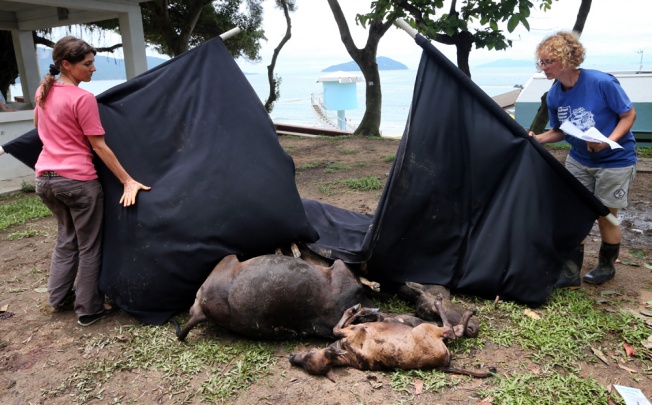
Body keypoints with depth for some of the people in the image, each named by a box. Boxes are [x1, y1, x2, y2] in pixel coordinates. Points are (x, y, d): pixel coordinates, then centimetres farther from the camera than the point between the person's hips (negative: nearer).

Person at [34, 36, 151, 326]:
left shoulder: (43, 91, 9)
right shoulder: (83, 99, -14)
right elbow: (99, 146, -16)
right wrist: (128, 181, -15)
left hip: (45, 179, 8)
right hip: (78, 181, -8)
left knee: (66, 237, 25)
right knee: (89, 246, 6)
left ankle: (59, 297, 34)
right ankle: (89, 310, 15)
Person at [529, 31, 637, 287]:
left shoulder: (602, 82, -23)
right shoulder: (554, 96, -7)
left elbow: (629, 115, -14)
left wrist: (609, 141, -30)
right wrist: (538, 139, -15)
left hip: (615, 161, -4)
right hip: (579, 160, 5)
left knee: (606, 215, 6)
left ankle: (606, 267, 31)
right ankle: (570, 273, 10)